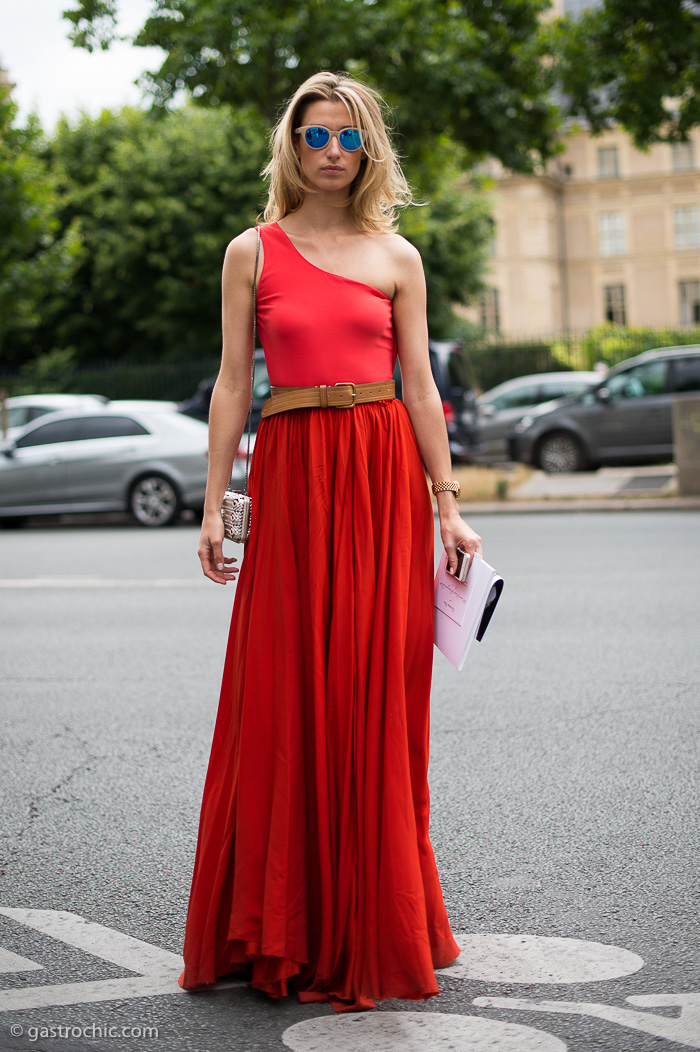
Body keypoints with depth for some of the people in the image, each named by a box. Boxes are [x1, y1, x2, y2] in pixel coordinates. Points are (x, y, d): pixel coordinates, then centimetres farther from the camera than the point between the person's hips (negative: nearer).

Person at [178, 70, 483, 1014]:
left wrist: (447, 506, 1)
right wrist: (213, 504, 0)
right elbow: (234, 384, 6)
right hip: (291, 475, 0)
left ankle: (373, 925, 15)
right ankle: (289, 927, 13)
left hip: (385, 475, 1)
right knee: (287, 700, -1)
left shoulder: (397, 257, 10)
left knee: (378, 696, 2)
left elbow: (419, 386, 7)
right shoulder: (253, 252, 8)